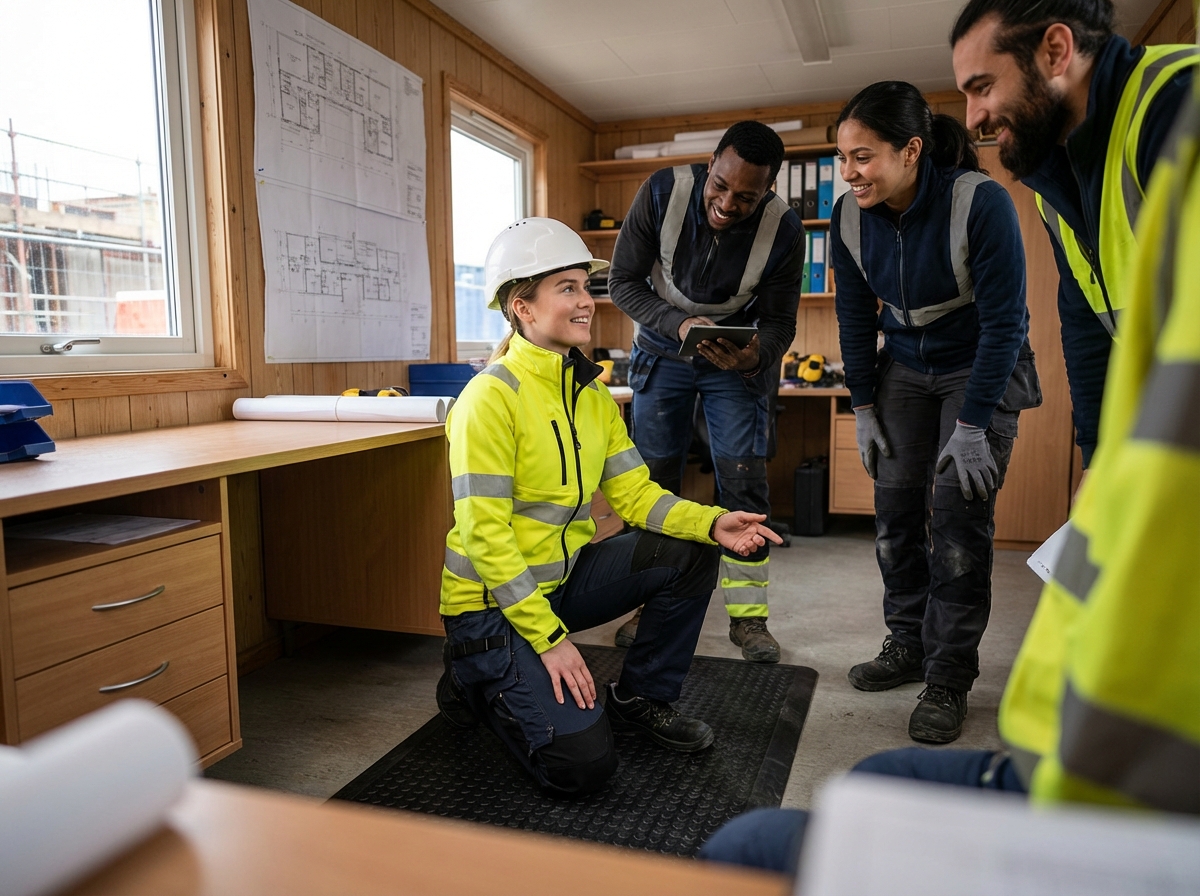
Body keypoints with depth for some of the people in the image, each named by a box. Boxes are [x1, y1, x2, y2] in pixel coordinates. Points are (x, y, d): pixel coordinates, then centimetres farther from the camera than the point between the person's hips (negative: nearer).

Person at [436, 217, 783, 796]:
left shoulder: (593, 395, 6)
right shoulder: (492, 396, -20)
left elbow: (635, 493, 2)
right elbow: (485, 536, -23)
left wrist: (711, 524, -16)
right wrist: (549, 639, -24)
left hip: (563, 578, 8)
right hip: (491, 602, -7)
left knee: (690, 553, -6)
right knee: (583, 763, -17)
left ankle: (640, 699, 11)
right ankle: (478, 681, 10)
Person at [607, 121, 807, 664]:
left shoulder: (783, 230, -24)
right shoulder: (663, 192, -24)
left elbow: (779, 322, -13)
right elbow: (623, 281, -16)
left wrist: (756, 356, -37)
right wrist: (678, 325, -32)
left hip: (736, 359, -1)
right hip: (662, 349, 1)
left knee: (744, 481, -7)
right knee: (653, 478, 4)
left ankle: (748, 615, 5)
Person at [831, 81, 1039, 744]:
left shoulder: (981, 203, -25)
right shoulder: (849, 216, -11)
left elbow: (1003, 322, -21)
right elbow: (855, 318, 0)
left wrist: (972, 426, -21)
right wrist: (863, 409, 0)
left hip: (981, 370, -4)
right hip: (905, 369, 5)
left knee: (958, 516, -10)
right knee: (895, 508, 0)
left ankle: (949, 678, 0)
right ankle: (907, 644, 17)